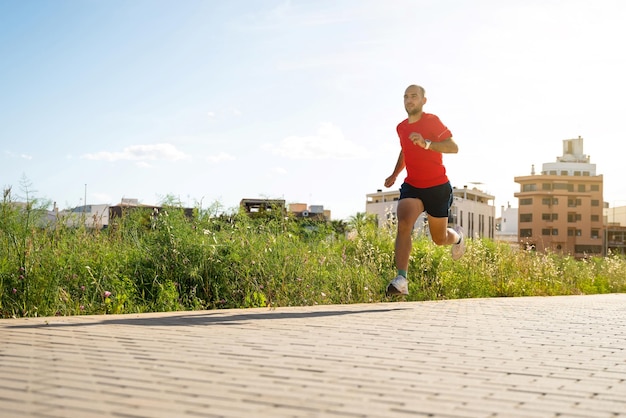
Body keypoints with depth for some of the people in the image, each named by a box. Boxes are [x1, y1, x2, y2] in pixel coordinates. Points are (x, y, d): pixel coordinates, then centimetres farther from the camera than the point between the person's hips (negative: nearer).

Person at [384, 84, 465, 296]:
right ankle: (401, 280, -33)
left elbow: (454, 148, -21)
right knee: (404, 224, -25)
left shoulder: (432, 121, -11)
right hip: (412, 186, 4)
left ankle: (457, 236, 48)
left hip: (438, 187, -3)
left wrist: (427, 143, -35)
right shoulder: (401, 127, 8)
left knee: (439, 239, 8)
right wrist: (395, 174, 16)